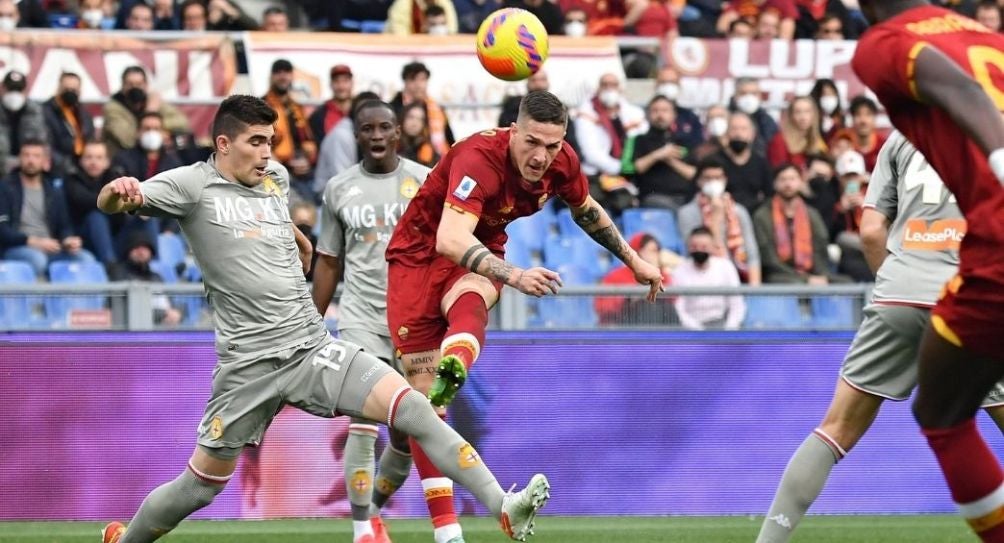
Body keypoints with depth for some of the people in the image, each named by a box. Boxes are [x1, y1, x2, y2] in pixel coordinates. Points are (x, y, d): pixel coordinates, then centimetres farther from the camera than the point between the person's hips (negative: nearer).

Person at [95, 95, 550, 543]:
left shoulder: (276, 178, 11)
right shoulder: (192, 184, -6)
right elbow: (109, 204, -20)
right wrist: (118, 194, -41)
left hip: (313, 348, 4)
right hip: (248, 363, -4)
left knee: (414, 409, -14)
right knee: (200, 486, 5)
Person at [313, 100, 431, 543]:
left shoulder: (425, 181, 1)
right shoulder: (338, 189, 5)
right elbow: (329, 262, 12)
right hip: (361, 319, 0)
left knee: (408, 433, 5)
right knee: (363, 424, -13)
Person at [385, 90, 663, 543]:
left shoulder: (562, 164, -11)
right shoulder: (479, 158, -32)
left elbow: (587, 212, 14)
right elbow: (450, 239, -45)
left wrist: (633, 260, 22)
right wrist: (513, 276, -58)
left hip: (479, 255, 4)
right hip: (419, 253, -4)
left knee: (469, 303, -37)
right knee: (423, 399, -8)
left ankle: (453, 371, -69)